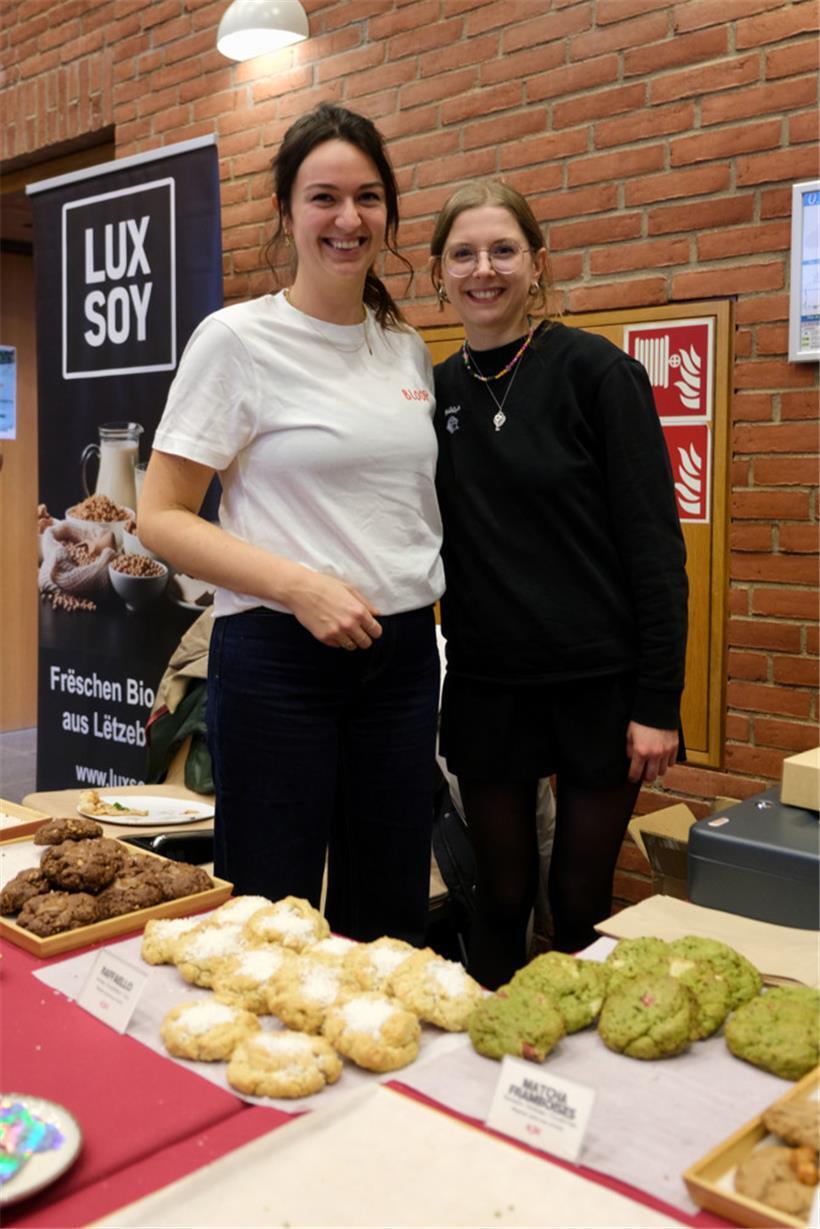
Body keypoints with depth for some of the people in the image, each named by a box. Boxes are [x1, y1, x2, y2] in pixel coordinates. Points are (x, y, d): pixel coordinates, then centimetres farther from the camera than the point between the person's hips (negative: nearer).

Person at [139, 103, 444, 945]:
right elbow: (160, 519, -8)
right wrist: (300, 585, -18)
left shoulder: (409, 349, 10)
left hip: (403, 655, 5)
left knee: (391, 919, 14)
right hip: (278, 655, -5)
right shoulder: (236, 339, -6)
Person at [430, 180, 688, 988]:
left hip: (598, 685, -3)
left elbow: (654, 543, -9)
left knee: (581, 905, 9)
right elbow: (433, 543, 11)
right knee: (499, 901, 13)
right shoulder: (437, 392, 6)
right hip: (486, 688, 3)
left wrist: (657, 702, -12)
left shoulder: (596, 372, -7)